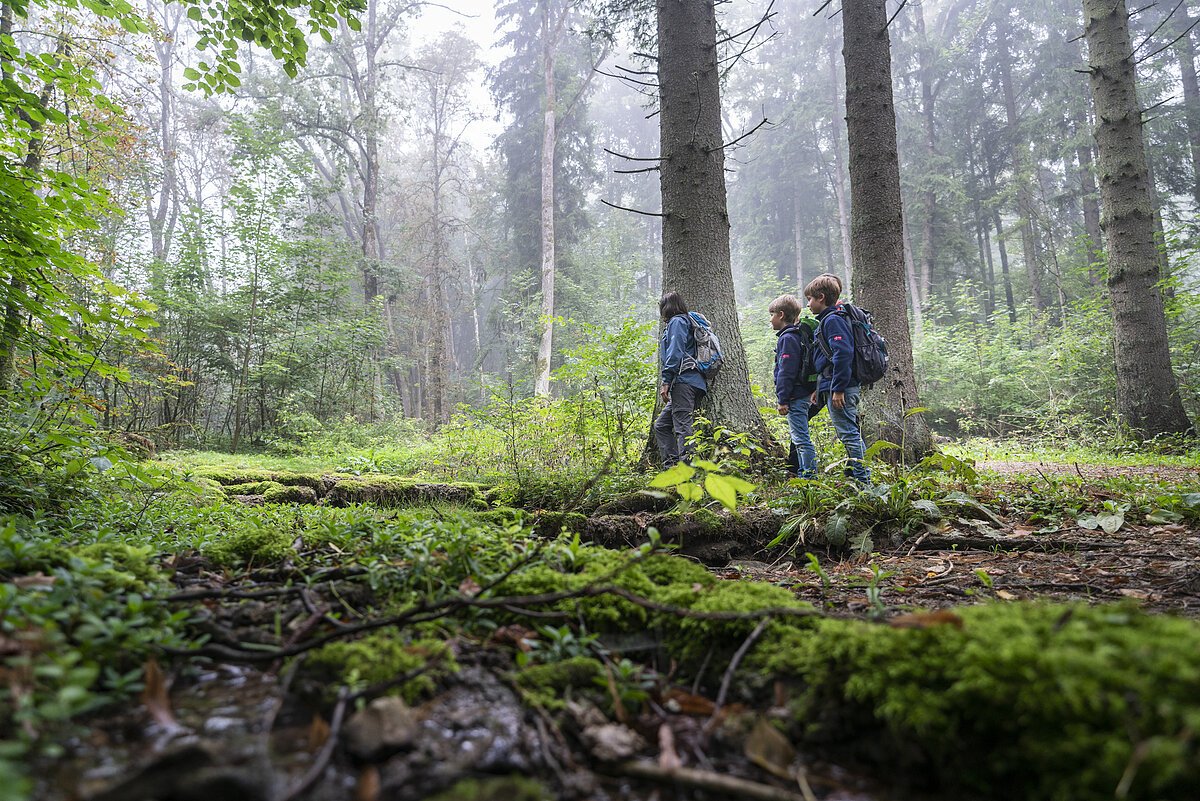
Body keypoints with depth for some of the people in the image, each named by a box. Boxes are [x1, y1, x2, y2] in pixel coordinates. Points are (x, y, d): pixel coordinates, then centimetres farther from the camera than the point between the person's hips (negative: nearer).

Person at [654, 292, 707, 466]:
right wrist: (669, 382, 23)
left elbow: (675, 353, -13)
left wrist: (665, 382, -17)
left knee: (682, 426, -17)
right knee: (661, 426, 10)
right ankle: (671, 464, 3)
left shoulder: (677, 322, 1)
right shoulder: (684, 322, 30)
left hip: (683, 382, -10)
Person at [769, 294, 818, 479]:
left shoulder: (788, 338, -14)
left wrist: (782, 399, -18)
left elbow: (787, 371, -19)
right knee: (798, 438, 17)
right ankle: (803, 474, 26)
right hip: (803, 394, 11)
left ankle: (809, 476, -5)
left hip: (795, 397, -11)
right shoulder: (799, 335, 17)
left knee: (801, 438, -8)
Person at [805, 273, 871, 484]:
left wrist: (838, 389, -24)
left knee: (848, 433, -7)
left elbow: (843, 354, -23)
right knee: (851, 433, 14)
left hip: (840, 389, -11)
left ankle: (862, 480, -2)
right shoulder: (829, 319, 20)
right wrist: (820, 389, 25)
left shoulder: (833, 320, -12)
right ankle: (857, 476, 22)